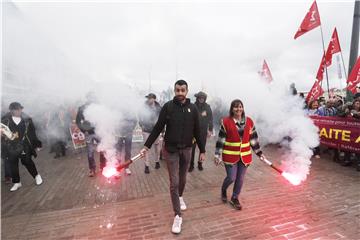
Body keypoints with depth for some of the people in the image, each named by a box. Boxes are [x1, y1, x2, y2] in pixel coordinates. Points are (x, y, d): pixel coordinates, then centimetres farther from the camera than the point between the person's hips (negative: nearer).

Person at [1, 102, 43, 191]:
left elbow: (32, 133, 0)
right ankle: (17, 182, 27)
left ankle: (36, 176, 29)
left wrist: (37, 144, 2)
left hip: (24, 146, -2)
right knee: (13, 165, 10)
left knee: (27, 162, 6)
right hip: (11, 147, 2)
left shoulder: (27, 119, -4)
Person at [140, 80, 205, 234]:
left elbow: (197, 132, 3)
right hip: (170, 150, -2)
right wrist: (147, 146, -8)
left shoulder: (192, 108, -2)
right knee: (174, 182, 0)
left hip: (186, 150, 3)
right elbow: (158, 128, -5)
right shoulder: (167, 107, -9)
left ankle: (180, 197, 50)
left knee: (182, 179, 19)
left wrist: (202, 151, 5)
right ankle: (178, 216, 15)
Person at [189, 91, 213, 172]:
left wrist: (210, 130, 0)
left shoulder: (207, 107, 1)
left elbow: (210, 119, 3)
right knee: (192, 148, 0)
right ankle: (191, 164, 14)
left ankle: (200, 163, 28)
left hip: (203, 131, 2)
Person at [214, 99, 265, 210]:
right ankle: (223, 190, 34)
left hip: (245, 156, 4)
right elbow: (221, 140, -7)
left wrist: (259, 152, 9)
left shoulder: (249, 121, 2)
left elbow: (253, 139, 10)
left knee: (240, 178, 11)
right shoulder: (226, 121, -8)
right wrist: (217, 155, -8)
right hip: (230, 156, -3)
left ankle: (235, 198, 34)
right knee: (231, 178, 0)